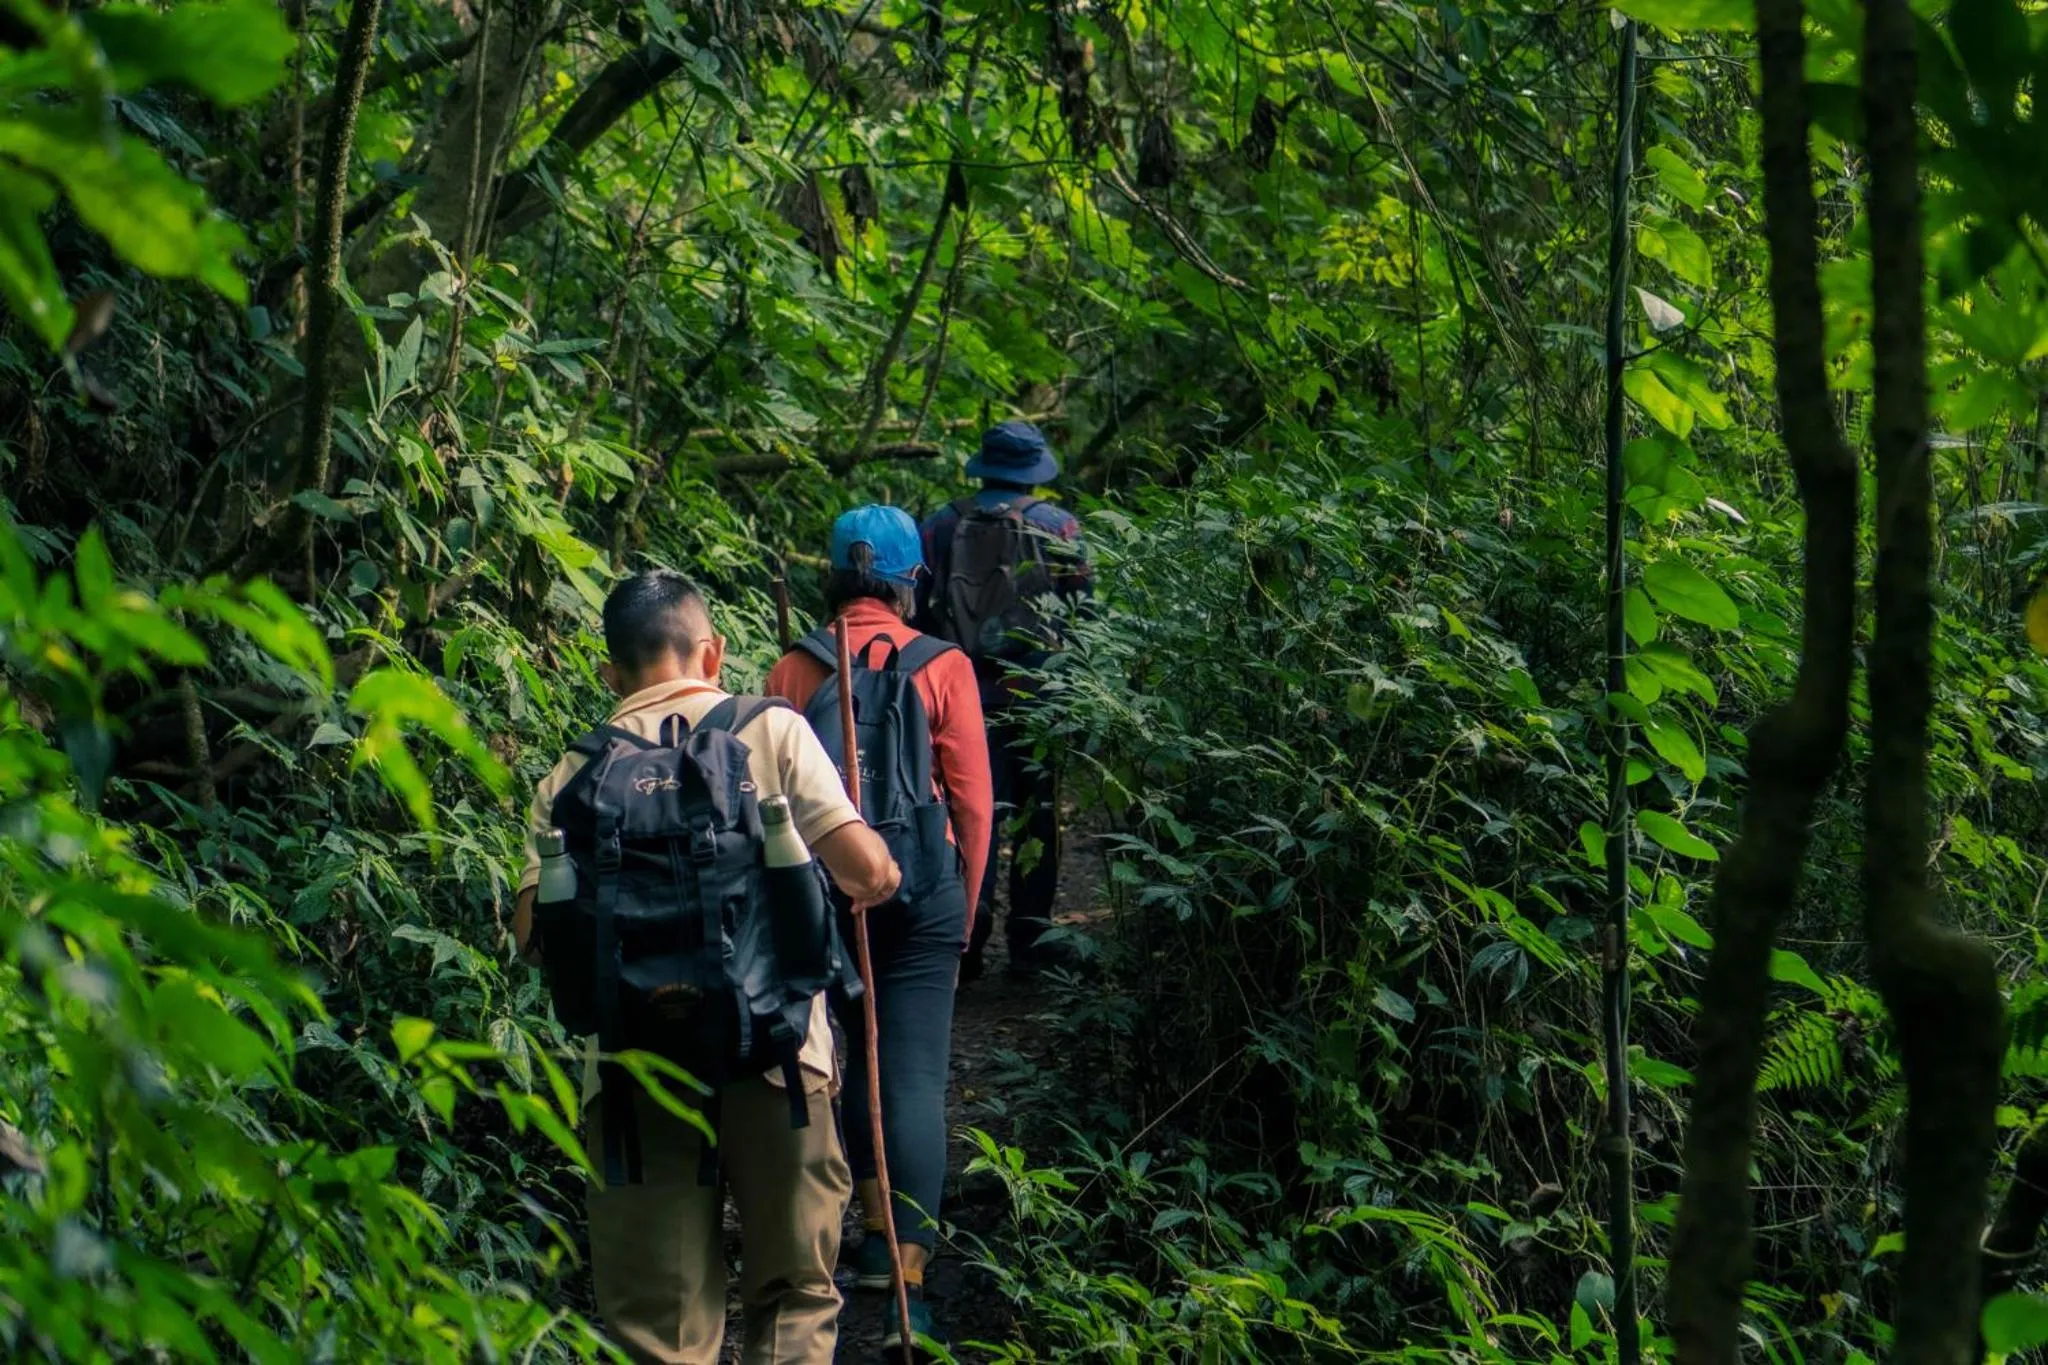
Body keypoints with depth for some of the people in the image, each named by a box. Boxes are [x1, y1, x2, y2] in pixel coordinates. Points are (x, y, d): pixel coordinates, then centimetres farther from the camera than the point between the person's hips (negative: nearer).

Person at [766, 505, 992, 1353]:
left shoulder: (795, 670, -1)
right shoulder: (942, 669, -4)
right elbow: (972, 802, -2)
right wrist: (965, 911, 10)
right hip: (922, 891, -2)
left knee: (842, 1055, 21)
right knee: (915, 1078, -3)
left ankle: (874, 1229, 29)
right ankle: (910, 1282, -10)